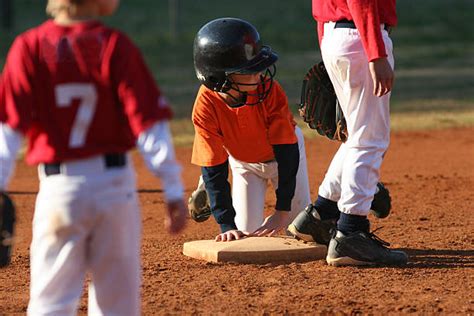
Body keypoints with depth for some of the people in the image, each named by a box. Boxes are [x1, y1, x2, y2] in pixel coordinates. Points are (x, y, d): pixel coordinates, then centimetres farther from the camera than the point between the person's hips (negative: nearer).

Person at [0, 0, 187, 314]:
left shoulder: (29, 48, -4)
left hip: (59, 190, 0)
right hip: (117, 185, 0)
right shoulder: (116, 46, -7)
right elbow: (150, 123, -10)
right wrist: (174, 191, -8)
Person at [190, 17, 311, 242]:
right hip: (244, 162, 0)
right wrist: (227, 225, -33)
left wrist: (282, 211, -31)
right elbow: (213, 170, -28)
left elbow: (287, 154, -29)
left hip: (283, 151, 0)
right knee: (247, 230, -7)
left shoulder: (270, 90, -35)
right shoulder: (206, 107, -33)